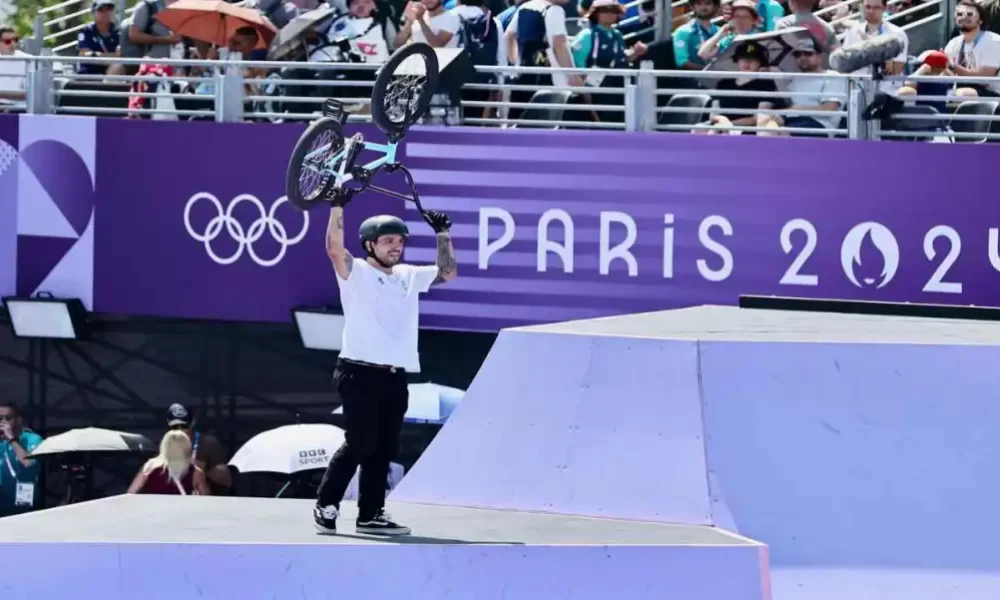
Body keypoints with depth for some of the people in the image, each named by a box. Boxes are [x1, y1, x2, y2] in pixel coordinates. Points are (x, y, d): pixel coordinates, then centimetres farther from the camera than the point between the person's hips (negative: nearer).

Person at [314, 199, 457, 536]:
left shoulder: (409, 276, 18)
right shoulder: (356, 273, 0)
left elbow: (448, 272, 20)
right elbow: (334, 248, -17)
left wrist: (443, 233, 12)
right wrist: (338, 206, -22)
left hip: (396, 378, 6)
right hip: (360, 374, -6)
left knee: (383, 449, 6)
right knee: (360, 444, -11)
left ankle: (370, 515, 11)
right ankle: (326, 504, 2)